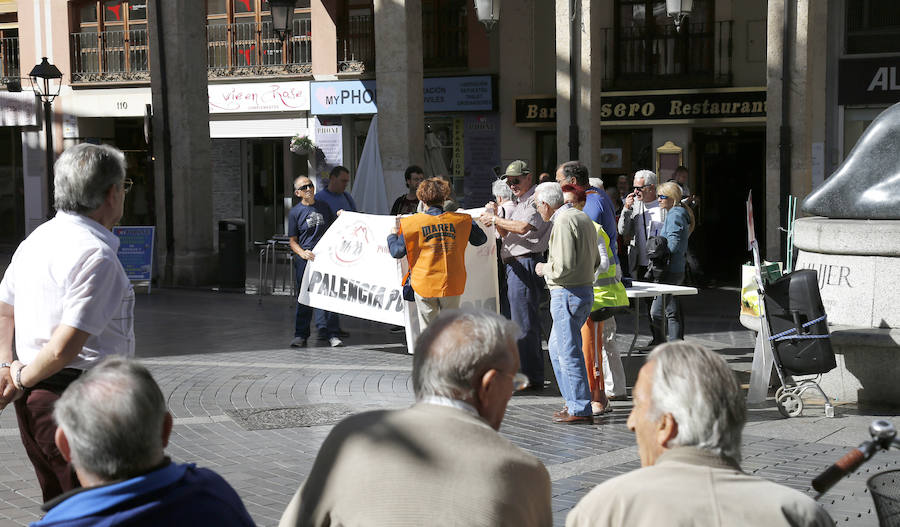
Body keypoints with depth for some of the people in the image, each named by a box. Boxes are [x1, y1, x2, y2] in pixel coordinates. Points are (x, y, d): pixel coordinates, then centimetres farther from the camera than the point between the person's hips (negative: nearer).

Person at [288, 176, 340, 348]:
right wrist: (302, 253, -14)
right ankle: (301, 335, 11)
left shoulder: (324, 207, 12)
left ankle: (332, 334, 0)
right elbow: (293, 240, 4)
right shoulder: (295, 212, 3)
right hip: (305, 259, -2)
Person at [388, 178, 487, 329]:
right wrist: (468, 221, 31)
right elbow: (480, 239, 14)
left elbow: (397, 251, -3)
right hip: (452, 285, 2)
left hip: (425, 285, -2)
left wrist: (392, 236, 18)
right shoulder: (460, 220, 0)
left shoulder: (413, 223, -7)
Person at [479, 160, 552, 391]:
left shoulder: (536, 199, -9)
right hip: (515, 265, 10)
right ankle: (533, 375, 20)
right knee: (528, 322, 14)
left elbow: (523, 227, -23)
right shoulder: (519, 203, 22)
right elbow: (508, 234, 23)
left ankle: (531, 378, -6)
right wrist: (496, 217, 6)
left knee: (524, 323, -9)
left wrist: (495, 219, -12)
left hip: (526, 264, -10)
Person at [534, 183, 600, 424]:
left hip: (568, 294, -10)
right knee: (556, 347, 19)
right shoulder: (583, 218, 15)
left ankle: (581, 410, 0)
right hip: (585, 289, 10)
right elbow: (595, 261, 19)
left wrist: (544, 268, -4)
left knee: (568, 352, -4)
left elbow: (563, 267, -23)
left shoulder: (563, 222, -16)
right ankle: (574, 402, 22)